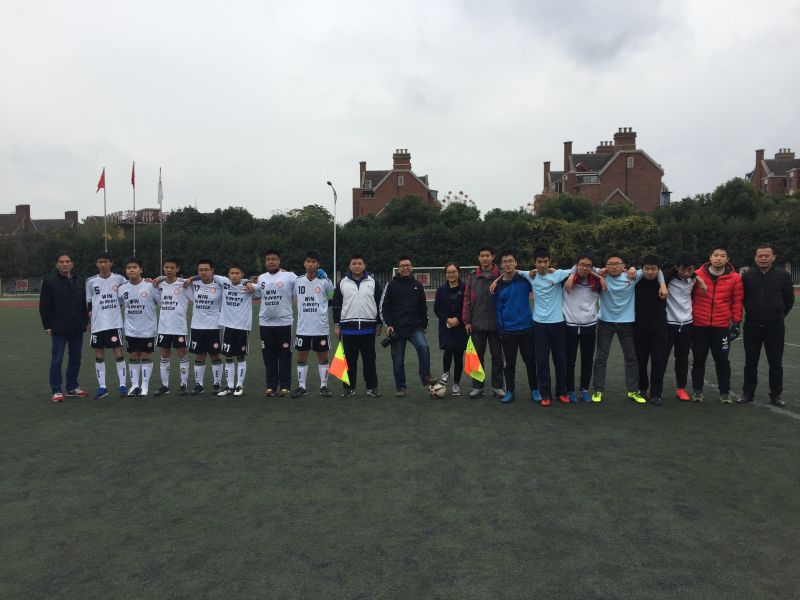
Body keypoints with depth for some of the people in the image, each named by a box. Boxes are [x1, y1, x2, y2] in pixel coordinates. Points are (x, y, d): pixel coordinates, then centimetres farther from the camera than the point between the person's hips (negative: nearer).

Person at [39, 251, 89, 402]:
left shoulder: (80, 281, 9)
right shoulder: (49, 282, -3)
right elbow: (44, 306, -4)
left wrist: (85, 321, 9)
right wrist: (47, 326, -8)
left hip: (77, 328, 4)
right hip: (59, 328, -4)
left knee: (76, 359, 11)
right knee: (57, 360, 0)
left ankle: (72, 388, 22)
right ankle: (56, 391, 8)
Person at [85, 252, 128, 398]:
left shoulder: (119, 279, 1)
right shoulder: (91, 281, 4)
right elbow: (89, 304, 9)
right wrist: (90, 321, 6)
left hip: (115, 323, -1)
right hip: (97, 324, 1)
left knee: (118, 352, -1)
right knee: (99, 354, 6)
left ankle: (123, 385, 4)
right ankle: (102, 386, 13)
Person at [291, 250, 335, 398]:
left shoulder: (324, 281, -5)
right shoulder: (298, 281, 2)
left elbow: (334, 296, 6)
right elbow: (293, 296, 19)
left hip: (321, 328, -2)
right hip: (302, 327, 2)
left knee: (323, 356, 6)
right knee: (302, 357, 7)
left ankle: (324, 386, 16)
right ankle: (301, 387, 17)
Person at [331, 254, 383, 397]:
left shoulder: (373, 282, 5)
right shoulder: (342, 283, 5)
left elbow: (380, 304, 7)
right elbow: (336, 305, 7)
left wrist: (379, 324, 3)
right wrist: (337, 325, 2)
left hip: (368, 327, 0)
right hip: (348, 328, 0)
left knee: (369, 359, 6)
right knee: (350, 359, 6)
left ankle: (372, 387, 15)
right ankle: (349, 387, 16)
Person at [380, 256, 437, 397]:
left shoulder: (417, 285, 9)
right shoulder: (391, 285, 3)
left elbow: (423, 307, 16)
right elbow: (383, 307, 2)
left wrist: (424, 325, 13)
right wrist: (388, 324, -7)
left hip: (415, 327, 1)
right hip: (397, 329, -1)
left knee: (423, 346, -27)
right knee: (398, 360, 4)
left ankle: (425, 376, -13)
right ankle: (400, 387, 18)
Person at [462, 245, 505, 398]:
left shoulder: (500, 276, -2)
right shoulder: (472, 278, 6)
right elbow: (467, 300, 5)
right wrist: (467, 321, 0)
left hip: (496, 324, -2)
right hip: (477, 324, 2)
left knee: (497, 356, 7)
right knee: (477, 355, 8)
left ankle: (497, 386, 18)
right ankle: (477, 386, 17)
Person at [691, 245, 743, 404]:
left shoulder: (735, 278, -1)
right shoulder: (698, 275, -3)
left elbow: (737, 302, 4)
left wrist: (736, 322, 2)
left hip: (722, 326, 0)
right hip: (699, 325, 0)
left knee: (722, 360, 7)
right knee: (698, 359, 9)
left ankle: (724, 392, 20)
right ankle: (697, 390, 21)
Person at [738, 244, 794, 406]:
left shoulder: (783, 275, -1)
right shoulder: (747, 276, 1)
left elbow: (789, 300, 9)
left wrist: (778, 316, 13)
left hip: (775, 327, -1)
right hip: (752, 326, 1)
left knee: (776, 363, 7)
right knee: (750, 362, 9)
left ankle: (775, 394, 18)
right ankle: (748, 392, 19)